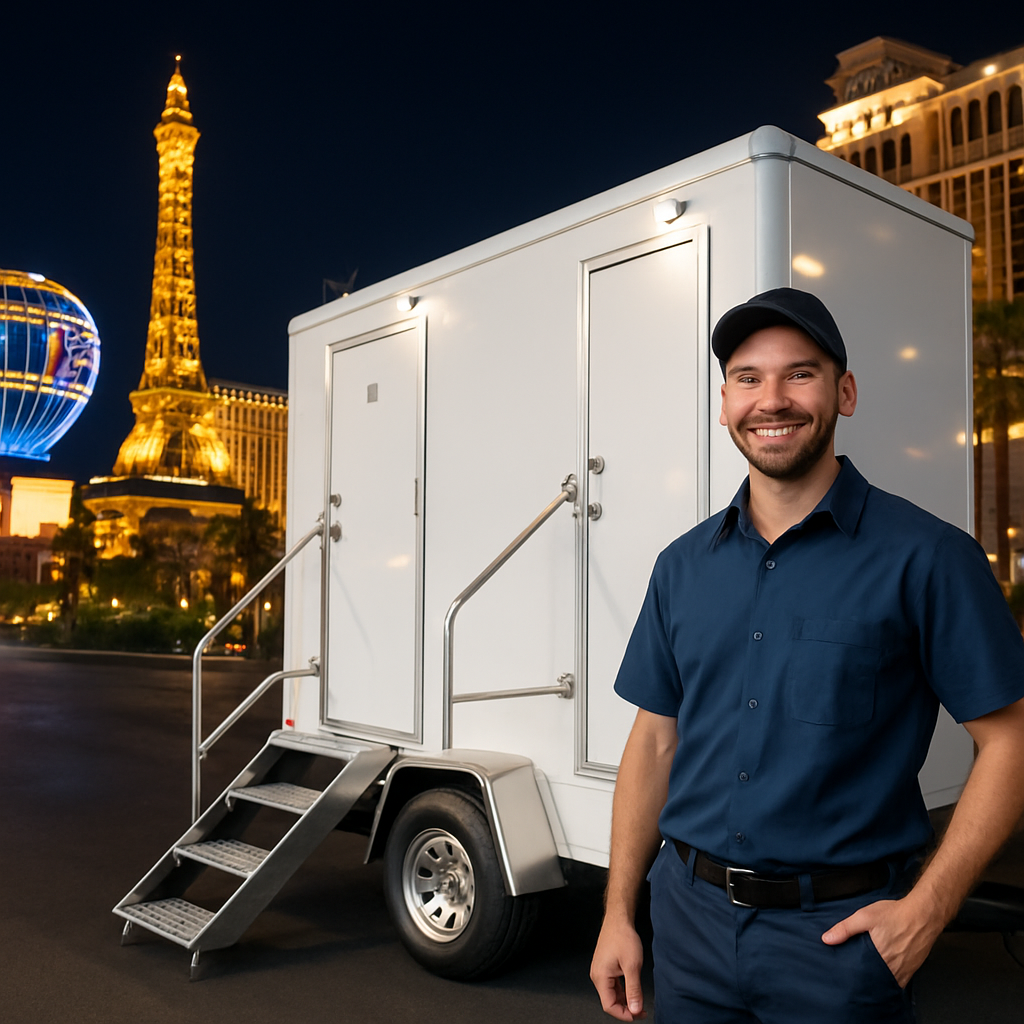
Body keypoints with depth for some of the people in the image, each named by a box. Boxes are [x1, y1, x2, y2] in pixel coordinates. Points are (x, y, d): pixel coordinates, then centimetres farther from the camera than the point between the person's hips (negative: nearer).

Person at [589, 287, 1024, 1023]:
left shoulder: (924, 557, -9)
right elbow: (655, 741, 8)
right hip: (690, 916, 4)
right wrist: (618, 914, 6)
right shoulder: (685, 566, 4)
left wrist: (927, 909, -15)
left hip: (839, 931, -4)